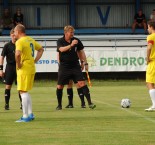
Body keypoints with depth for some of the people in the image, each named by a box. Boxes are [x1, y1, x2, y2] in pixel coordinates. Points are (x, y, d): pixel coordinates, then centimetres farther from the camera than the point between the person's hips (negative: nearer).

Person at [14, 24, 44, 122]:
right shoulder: (31, 40, 13)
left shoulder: (20, 41, -14)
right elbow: (41, 49, 26)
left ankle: (25, 117, -5)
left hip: (24, 69, -9)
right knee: (26, 92, 18)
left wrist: (18, 64, -17)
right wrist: (35, 61, 17)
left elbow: (18, 54, -32)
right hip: (32, 68, 9)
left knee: (23, 92, -5)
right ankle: (30, 114, 19)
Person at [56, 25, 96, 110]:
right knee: (60, 86, 3)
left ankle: (90, 103, -13)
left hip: (75, 66, 1)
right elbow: (62, 49, -25)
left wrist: (85, 62, 11)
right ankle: (59, 105, 21)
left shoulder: (76, 41, 2)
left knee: (82, 83, -11)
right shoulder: (60, 41, -5)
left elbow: (81, 51, 14)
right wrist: (71, 45, -37)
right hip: (64, 67, -1)